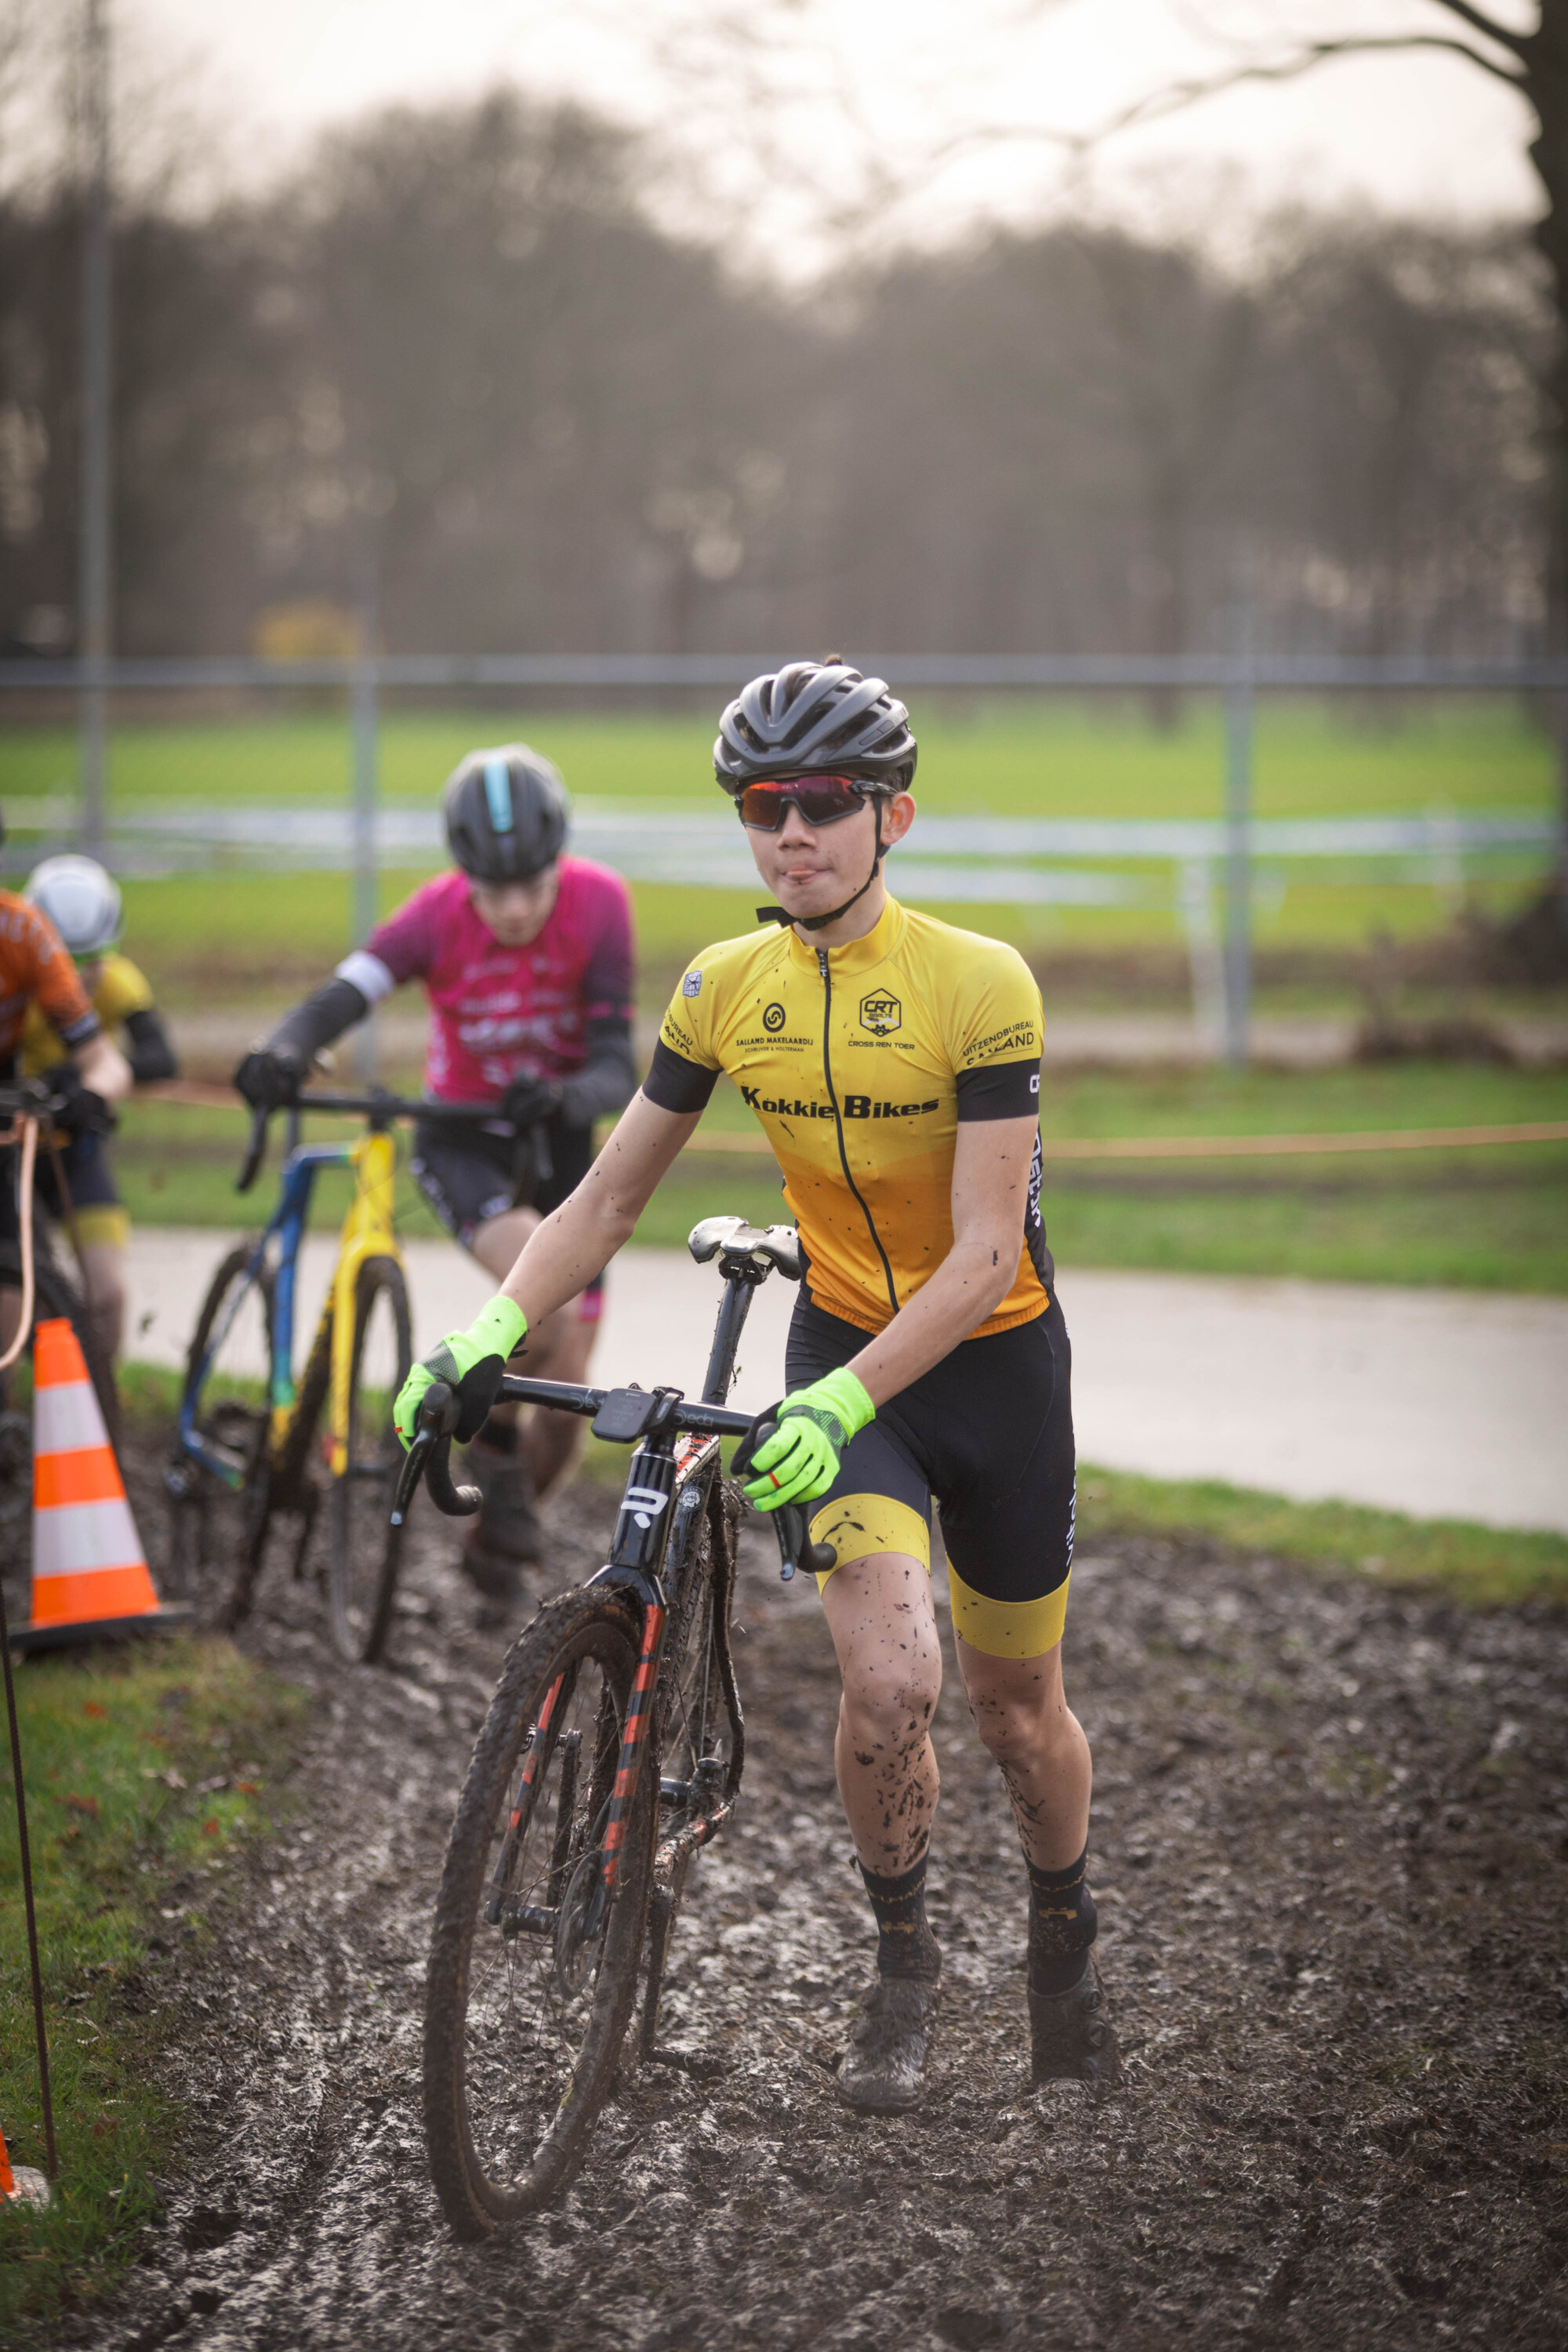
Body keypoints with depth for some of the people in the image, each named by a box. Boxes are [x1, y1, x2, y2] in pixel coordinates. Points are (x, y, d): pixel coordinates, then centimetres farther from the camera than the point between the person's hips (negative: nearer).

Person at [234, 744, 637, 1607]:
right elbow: (341, 995, -31)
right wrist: (282, 1053, -53)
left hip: (557, 1144, 2)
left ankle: (494, 1538, 30)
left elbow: (616, 1063, -24)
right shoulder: (439, 915, -21)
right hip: (461, 1143, -2)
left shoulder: (598, 903, -21)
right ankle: (494, 1444, -6)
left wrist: (569, 1098, -46)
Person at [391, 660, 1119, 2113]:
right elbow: (610, 1194, -1)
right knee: (890, 1680, -20)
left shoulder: (981, 985, -21)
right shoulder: (725, 990, -8)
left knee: (1015, 1704, 12)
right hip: (841, 1348, 2)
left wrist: (842, 1404, -36)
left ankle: (1064, 1941, 42)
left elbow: (983, 1258, -25)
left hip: (994, 1358, -1)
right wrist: (490, 1333, -16)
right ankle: (900, 1961, 6)